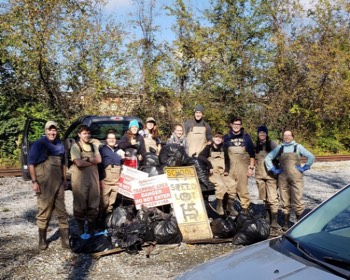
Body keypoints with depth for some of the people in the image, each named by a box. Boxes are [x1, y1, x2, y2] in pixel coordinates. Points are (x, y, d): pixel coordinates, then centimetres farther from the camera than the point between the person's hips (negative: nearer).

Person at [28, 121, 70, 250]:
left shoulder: (60, 145, 12)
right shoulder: (39, 144, -5)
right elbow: (31, 163, -8)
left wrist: (65, 179, 17)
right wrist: (34, 181, -13)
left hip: (58, 182, 5)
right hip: (44, 183, -5)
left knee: (62, 211, 5)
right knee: (44, 211, 2)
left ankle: (65, 239, 9)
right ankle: (42, 239, 16)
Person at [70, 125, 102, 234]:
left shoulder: (93, 146, 15)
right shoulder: (75, 147, -2)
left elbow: (99, 160, 2)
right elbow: (79, 163, -14)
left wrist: (87, 159, -10)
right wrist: (93, 161, -3)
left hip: (93, 178, 5)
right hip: (80, 179, -5)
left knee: (93, 205, 8)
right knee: (80, 205, 0)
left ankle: (91, 229, 20)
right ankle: (81, 231, 11)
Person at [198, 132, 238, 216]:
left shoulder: (223, 149, 20)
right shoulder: (209, 148, 8)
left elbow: (227, 161, 26)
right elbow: (200, 156, -8)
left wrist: (226, 170, 7)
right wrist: (209, 164, -20)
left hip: (223, 173, 4)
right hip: (213, 173, -4)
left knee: (232, 183, -23)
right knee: (221, 184, -33)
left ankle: (230, 206, -11)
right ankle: (219, 206, -20)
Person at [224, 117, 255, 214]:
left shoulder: (246, 136, 7)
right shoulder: (226, 137, 11)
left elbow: (252, 153, 7)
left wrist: (251, 167, 1)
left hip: (243, 167, -1)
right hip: (230, 167, 1)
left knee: (242, 188, -7)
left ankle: (245, 207, 3)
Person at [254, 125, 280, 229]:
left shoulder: (272, 144, 1)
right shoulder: (256, 145, 12)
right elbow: (253, 158, 18)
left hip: (271, 175, -4)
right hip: (259, 175, 4)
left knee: (273, 198, -9)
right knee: (265, 199, 10)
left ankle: (274, 221, -7)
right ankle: (269, 218, 21)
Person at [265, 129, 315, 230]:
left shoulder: (298, 147, 6)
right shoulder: (279, 148, 11)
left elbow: (311, 157, 3)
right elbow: (268, 158, 14)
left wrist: (304, 168, -2)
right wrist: (274, 169, 6)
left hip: (296, 177, -2)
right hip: (283, 177, 2)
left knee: (297, 199, -7)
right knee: (285, 200, 6)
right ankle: (285, 223, 14)